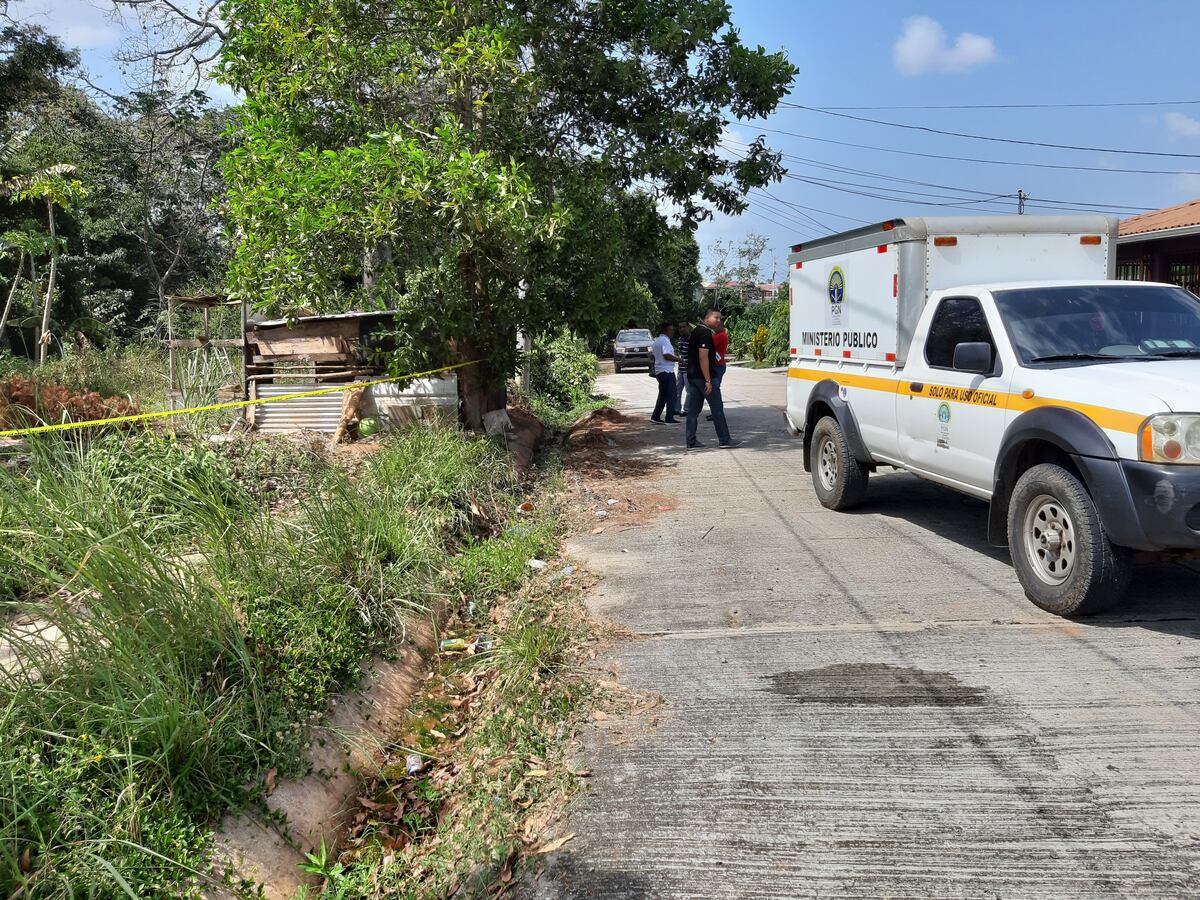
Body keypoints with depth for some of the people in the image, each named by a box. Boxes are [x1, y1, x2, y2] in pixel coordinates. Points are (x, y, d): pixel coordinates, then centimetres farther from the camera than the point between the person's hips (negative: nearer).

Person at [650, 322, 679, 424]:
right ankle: (670, 417, -3)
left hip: (659, 371, 9)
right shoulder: (665, 340, -14)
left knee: (663, 395, 15)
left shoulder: (656, 341, 16)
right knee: (671, 395, -3)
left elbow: (652, 353, 22)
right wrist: (678, 359, -12)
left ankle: (655, 416, 12)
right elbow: (667, 355, -23)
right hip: (667, 371, -9)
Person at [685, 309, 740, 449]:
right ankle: (724, 440, 4)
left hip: (692, 376, 9)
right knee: (717, 408, -1)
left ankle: (690, 441, 7)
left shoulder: (696, 331, 17)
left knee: (693, 409, 8)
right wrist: (708, 381, -22)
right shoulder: (705, 333, -14)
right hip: (703, 377, -9)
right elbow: (703, 357, -21)